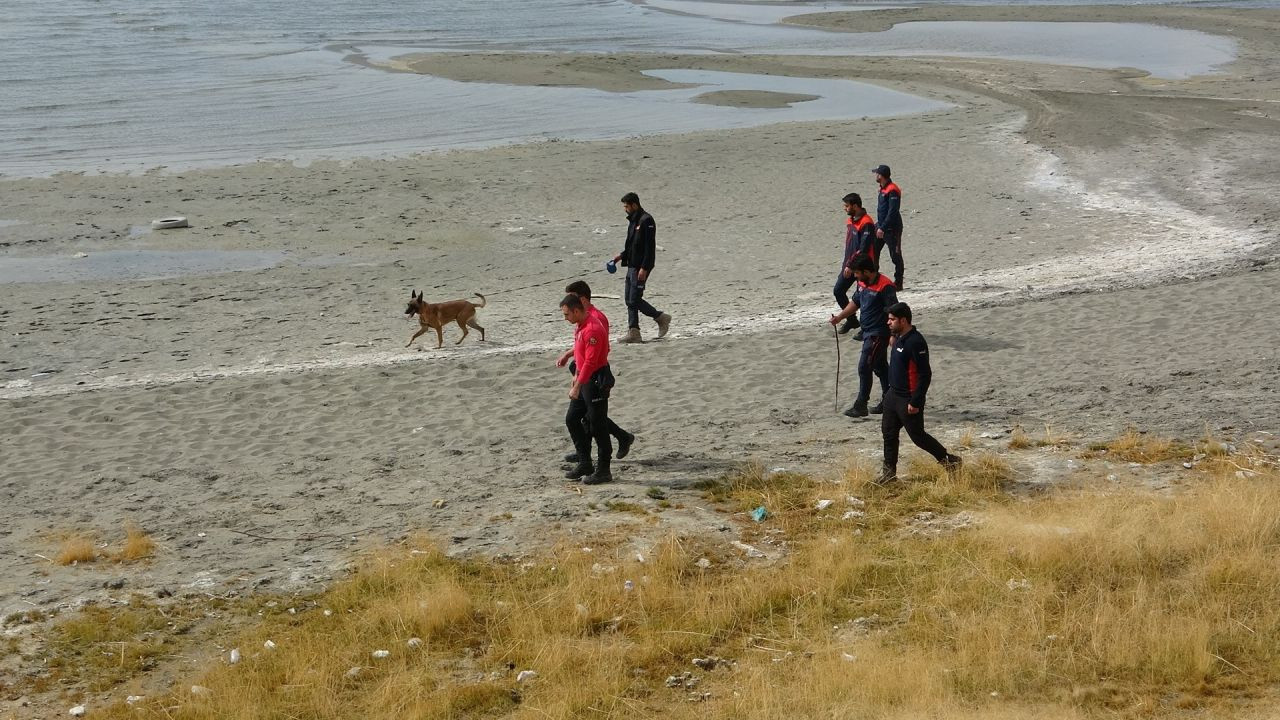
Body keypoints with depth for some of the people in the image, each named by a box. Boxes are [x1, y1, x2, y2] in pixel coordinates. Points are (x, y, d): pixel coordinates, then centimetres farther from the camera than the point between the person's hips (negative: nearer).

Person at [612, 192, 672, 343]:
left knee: (634, 299, -9)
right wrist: (622, 255, 13)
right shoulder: (633, 220, 16)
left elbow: (650, 247, -19)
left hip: (641, 267, -10)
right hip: (632, 266, 10)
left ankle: (661, 318, 6)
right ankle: (634, 333, 9)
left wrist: (644, 268, -23)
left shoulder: (646, 220, -14)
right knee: (629, 299, 7)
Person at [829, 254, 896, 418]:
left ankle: (860, 406, -4)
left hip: (879, 334, -9)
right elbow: (855, 303, 21)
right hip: (868, 332, 9)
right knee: (880, 367, 16)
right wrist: (839, 317, 13)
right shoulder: (862, 284, 6)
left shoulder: (885, 287, -21)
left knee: (864, 367, -9)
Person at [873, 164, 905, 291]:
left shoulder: (893, 190, -18)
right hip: (881, 226, 10)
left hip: (892, 229, -10)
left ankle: (898, 284, 4)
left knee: (895, 256, -2)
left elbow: (892, 212, -23)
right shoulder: (883, 189, 12)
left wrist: (882, 228, -24)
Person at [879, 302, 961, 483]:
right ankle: (889, 471, 23)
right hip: (893, 395, 9)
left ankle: (949, 461, 17)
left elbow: (925, 375, -24)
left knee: (917, 436, 1)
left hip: (908, 400, -9)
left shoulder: (915, 342, -24)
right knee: (888, 432, 13)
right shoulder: (899, 338, 6)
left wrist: (915, 402, -23)